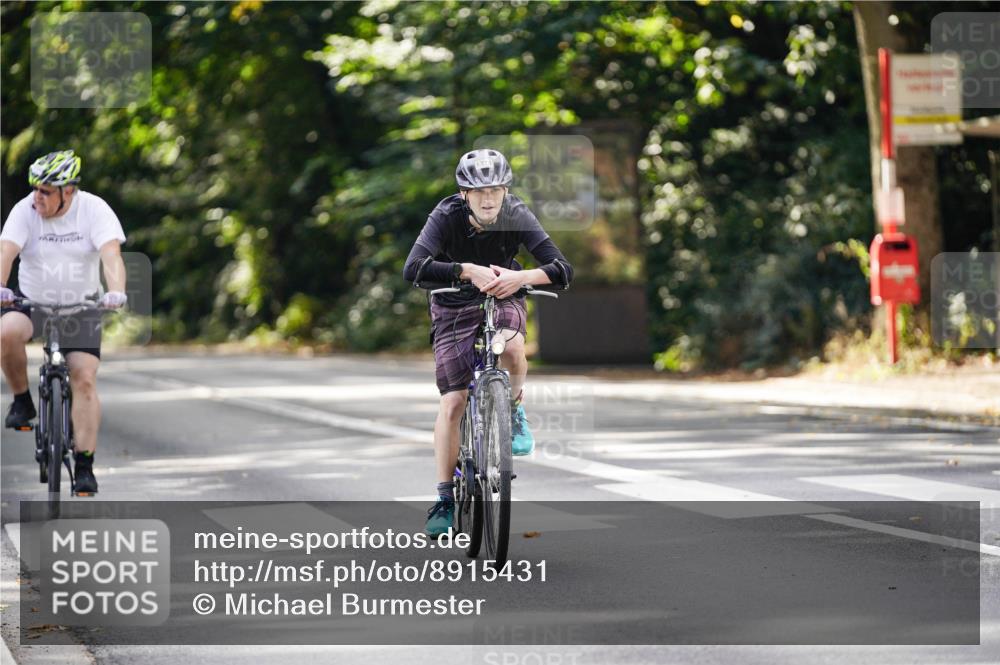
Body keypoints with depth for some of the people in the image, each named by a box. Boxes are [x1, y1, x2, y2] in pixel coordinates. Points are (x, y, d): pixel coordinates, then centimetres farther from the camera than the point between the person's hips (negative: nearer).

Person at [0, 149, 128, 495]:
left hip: (81, 304, 0)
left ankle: (84, 466, -7)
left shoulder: (94, 210, -15)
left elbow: (111, 253, -27)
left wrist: (116, 291, -46)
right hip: (30, 299, 0)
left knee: (85, 380, -13)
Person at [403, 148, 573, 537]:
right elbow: (413, 269, -38)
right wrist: (468, 270, -49)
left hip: (503, 300, 0)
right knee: (452, 403, -8)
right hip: (454, 306, 0)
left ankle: (515, 408, -5)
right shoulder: (447, 216, -23)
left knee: (511, 345, -35)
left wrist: (521, 277, -48)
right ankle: (445, 499, 2)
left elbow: (562, 270, -28)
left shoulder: (517, 216, -21)